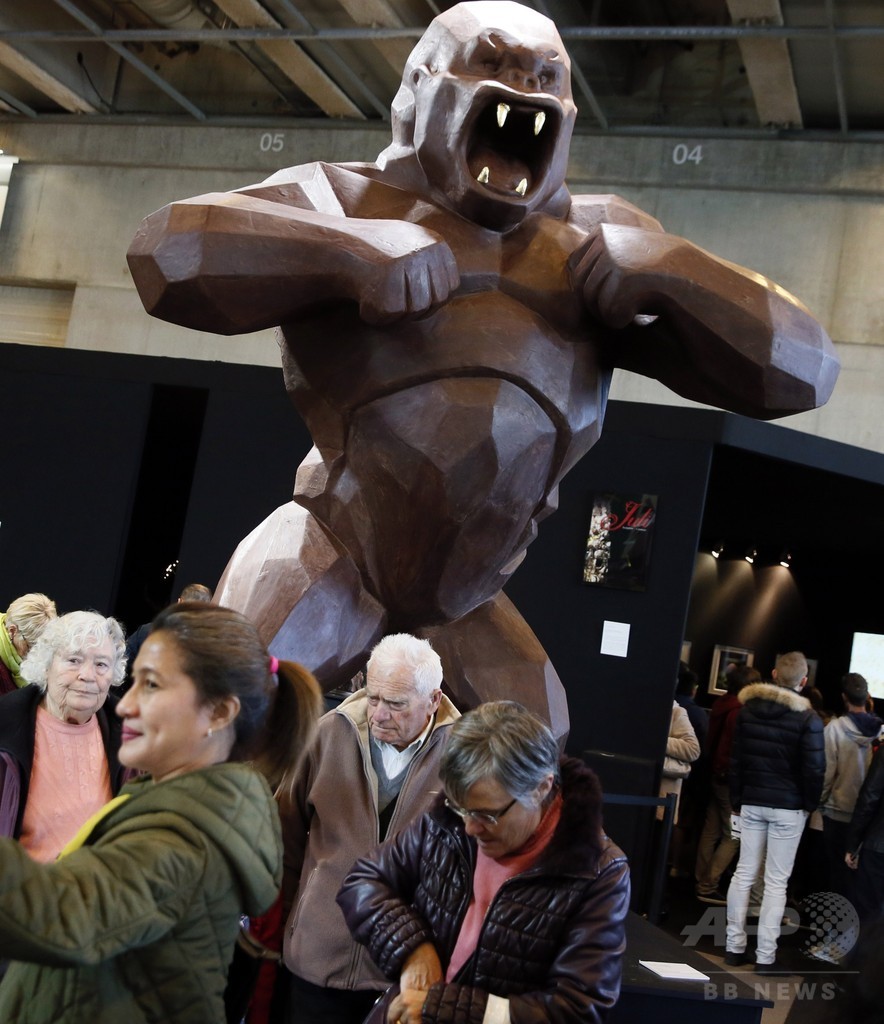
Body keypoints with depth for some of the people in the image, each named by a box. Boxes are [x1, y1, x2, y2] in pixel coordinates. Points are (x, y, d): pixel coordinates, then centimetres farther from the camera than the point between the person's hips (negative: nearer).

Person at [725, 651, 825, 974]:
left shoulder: (748, 709, 4)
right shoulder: (807, 718, -11)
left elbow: (736, 759, 7)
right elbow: (814, 768, -12)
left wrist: (737, 799, 13)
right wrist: (810, 804, 2)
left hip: (752, 802, 4)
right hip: (788, 807, -4)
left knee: (744, 873, 10)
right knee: (776, 881, 1)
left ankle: (735, 947, 13)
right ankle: (765, 957, 3)